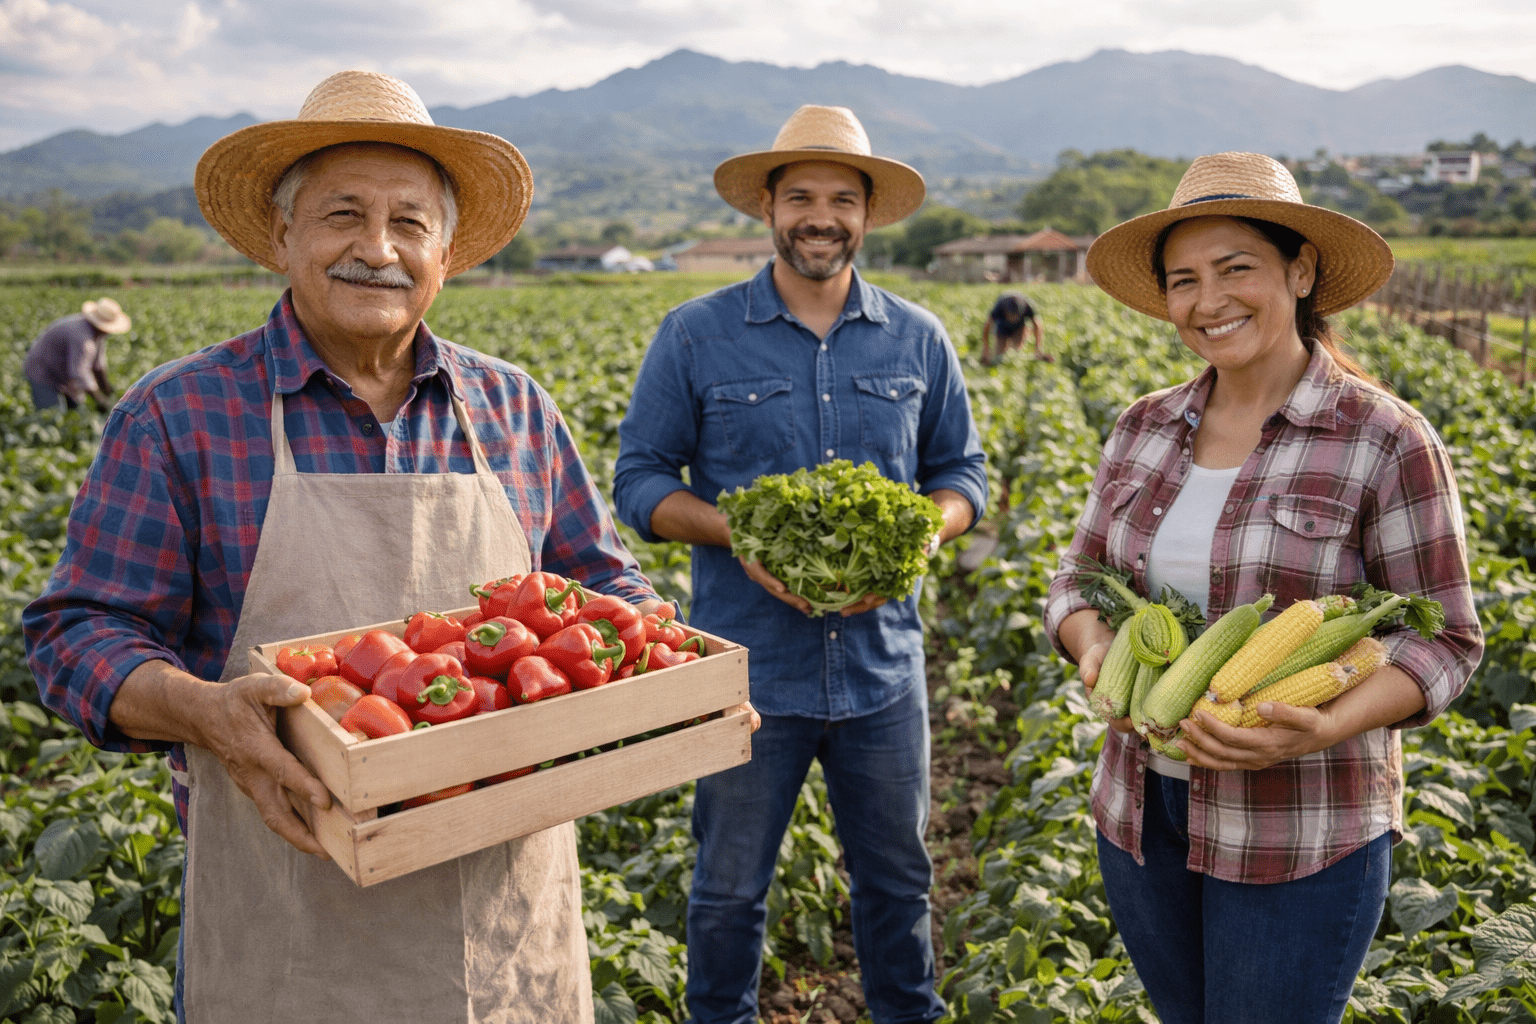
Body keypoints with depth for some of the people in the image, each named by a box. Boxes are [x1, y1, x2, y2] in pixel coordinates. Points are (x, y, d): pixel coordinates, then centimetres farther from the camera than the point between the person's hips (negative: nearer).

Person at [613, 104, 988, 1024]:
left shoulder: (919, 340, 4)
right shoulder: (695, 336, -3)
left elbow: (962, 471, 11)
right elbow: (640, 480, 0)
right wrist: (735, 530, -18)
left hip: (882, 666, 2)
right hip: (748, 666, -2)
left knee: (898, 879, 18)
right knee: (729, 890, 15)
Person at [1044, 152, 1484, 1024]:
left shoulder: (1387, 443, -13)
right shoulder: (1145, 428, 1)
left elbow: (1445, 641, -9)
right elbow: (1080, 579, 6)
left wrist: (1325, 727, -27)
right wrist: (1094, 646, -17)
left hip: (1302, 833, -4)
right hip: (1142, 806, 5)